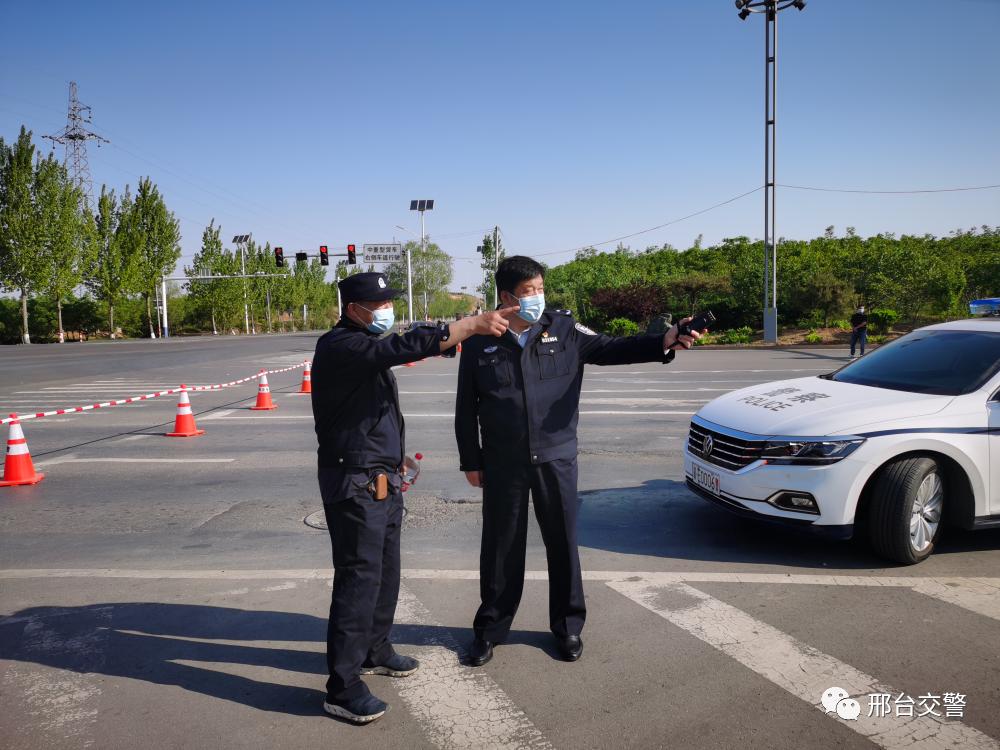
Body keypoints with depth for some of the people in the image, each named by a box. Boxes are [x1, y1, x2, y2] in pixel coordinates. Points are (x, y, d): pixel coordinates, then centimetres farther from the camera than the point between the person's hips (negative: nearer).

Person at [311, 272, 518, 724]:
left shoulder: (367, 345, 16)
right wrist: (474, 324, -32)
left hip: (381, 480, 10)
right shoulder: (340, 346, -17)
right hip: (355, 483, -10)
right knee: (358, 579, -6)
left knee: (385, 572, 17)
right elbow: (405, 347, -32)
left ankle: (375, 652, 34)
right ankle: (342, 688, 4)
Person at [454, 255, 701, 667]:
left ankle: (567, 626, 29)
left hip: (556, 458, 1)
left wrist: (664, 342, -22)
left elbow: (611, 349, -6)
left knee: (563, 544, 11)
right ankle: (490, 628, 27)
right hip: (502, 464, -1)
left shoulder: (563, 329, 0)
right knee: (501, 547, 10)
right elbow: (466, 408, 2)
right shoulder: (480, 341, -3)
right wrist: (470, 461, 2)